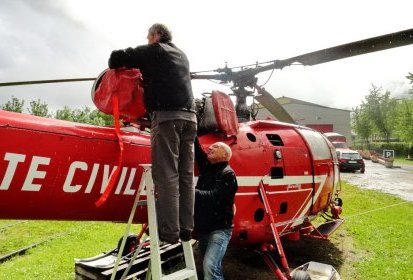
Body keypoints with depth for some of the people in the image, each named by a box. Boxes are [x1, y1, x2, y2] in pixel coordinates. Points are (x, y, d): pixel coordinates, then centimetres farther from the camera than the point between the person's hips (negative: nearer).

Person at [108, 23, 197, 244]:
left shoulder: (153, 51, 9)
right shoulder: (181, 55, 28)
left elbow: (118, 57, 8)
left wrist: (114, 68, 28)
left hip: (166, 115, -6)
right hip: (189, 116, 7)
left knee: (166, 176, -8)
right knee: (186, 176, 4)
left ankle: (169, 230, -8)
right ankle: (186, 228, 7)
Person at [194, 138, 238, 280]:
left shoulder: (227, 174, -10)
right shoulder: (206, 166, 10)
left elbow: (213, 197, -22)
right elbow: (196, 148, 4)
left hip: (219, 230, -7)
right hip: (203, 229, 7)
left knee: (210, 266, -22)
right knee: (215, 268, 17)